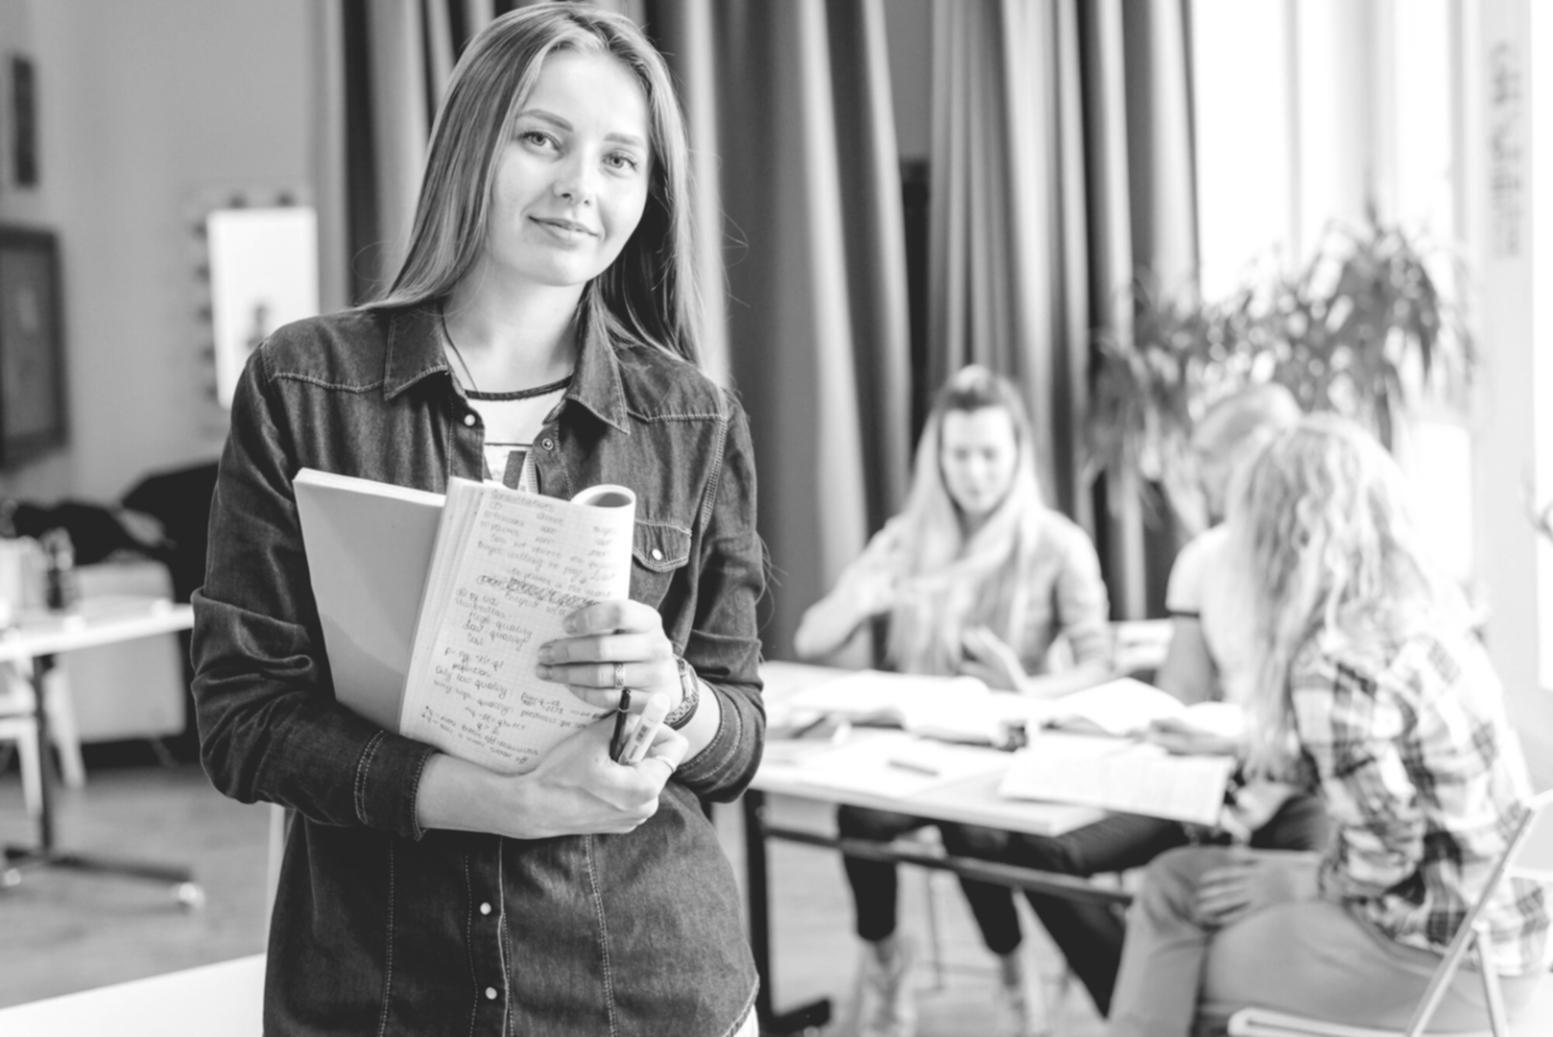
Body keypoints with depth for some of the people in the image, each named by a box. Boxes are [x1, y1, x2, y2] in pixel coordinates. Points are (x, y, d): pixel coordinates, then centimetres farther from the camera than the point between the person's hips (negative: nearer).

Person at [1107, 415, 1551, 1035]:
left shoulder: (1335, 663, -25)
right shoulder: (1421, 606, 2)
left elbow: (1383, 852, -21)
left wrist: (1299, 882, -2)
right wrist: (1235, 749, 24)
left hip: (1443, 958, -8)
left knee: (1181, 979, 10)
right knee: (1175, 883, 13)